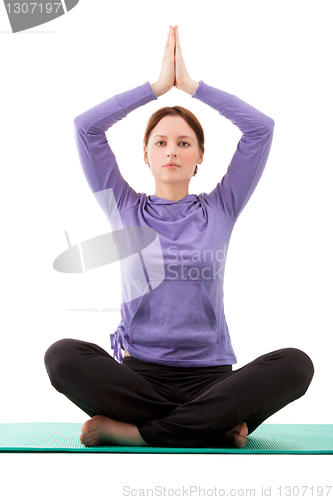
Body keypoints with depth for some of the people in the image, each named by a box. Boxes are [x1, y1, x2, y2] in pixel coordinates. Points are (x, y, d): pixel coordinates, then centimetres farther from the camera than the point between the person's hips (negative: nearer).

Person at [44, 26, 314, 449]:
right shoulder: (126, 210, 10)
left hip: (209, 374, 1)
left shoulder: (220, 209, 10)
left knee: (294, 364, -29)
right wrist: (158, 85, 6)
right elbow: (86, 126, 2)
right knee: (62, 355, -30)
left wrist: (190, 84, 6)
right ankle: (214, 425, -26)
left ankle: (130, 430, -26)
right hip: (138, 371, 0)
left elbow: (261, 127, 3)